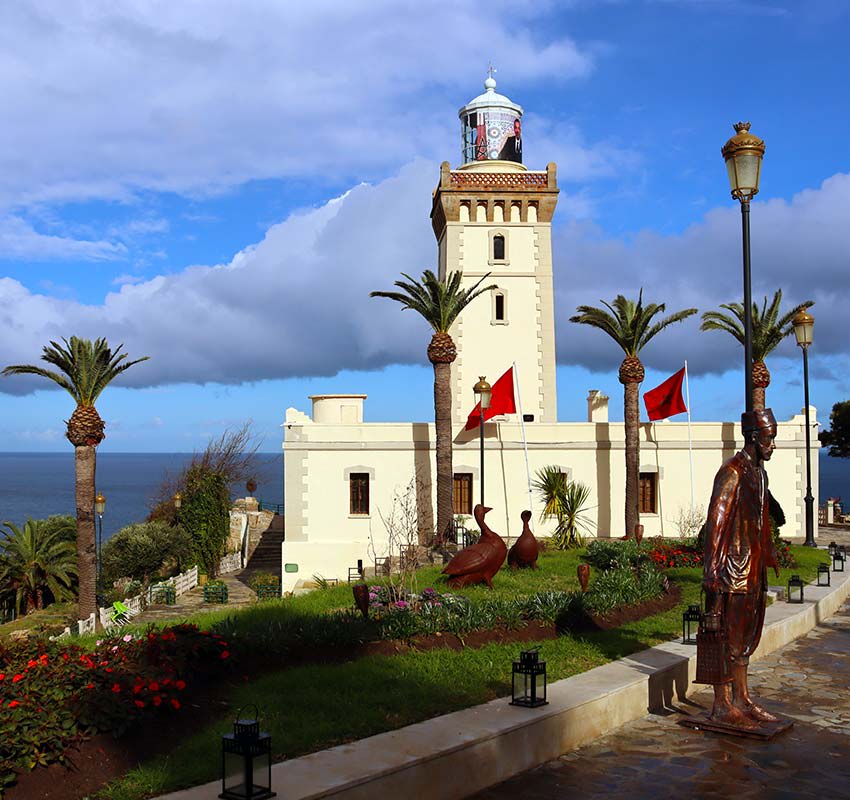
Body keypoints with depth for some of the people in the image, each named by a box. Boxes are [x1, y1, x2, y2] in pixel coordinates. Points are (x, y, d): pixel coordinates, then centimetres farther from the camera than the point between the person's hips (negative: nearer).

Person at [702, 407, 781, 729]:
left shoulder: (758, 472, 13)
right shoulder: (732, 472, -16)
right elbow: (716, 521, -21)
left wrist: (770, 553, 27)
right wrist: (713, 575, -24)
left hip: (753, 568, 9)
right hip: (734, 568, -9)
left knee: (746, 637, 16)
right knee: (729, 639, -2)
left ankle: (742, 700, 26)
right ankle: (722, 707, 7)